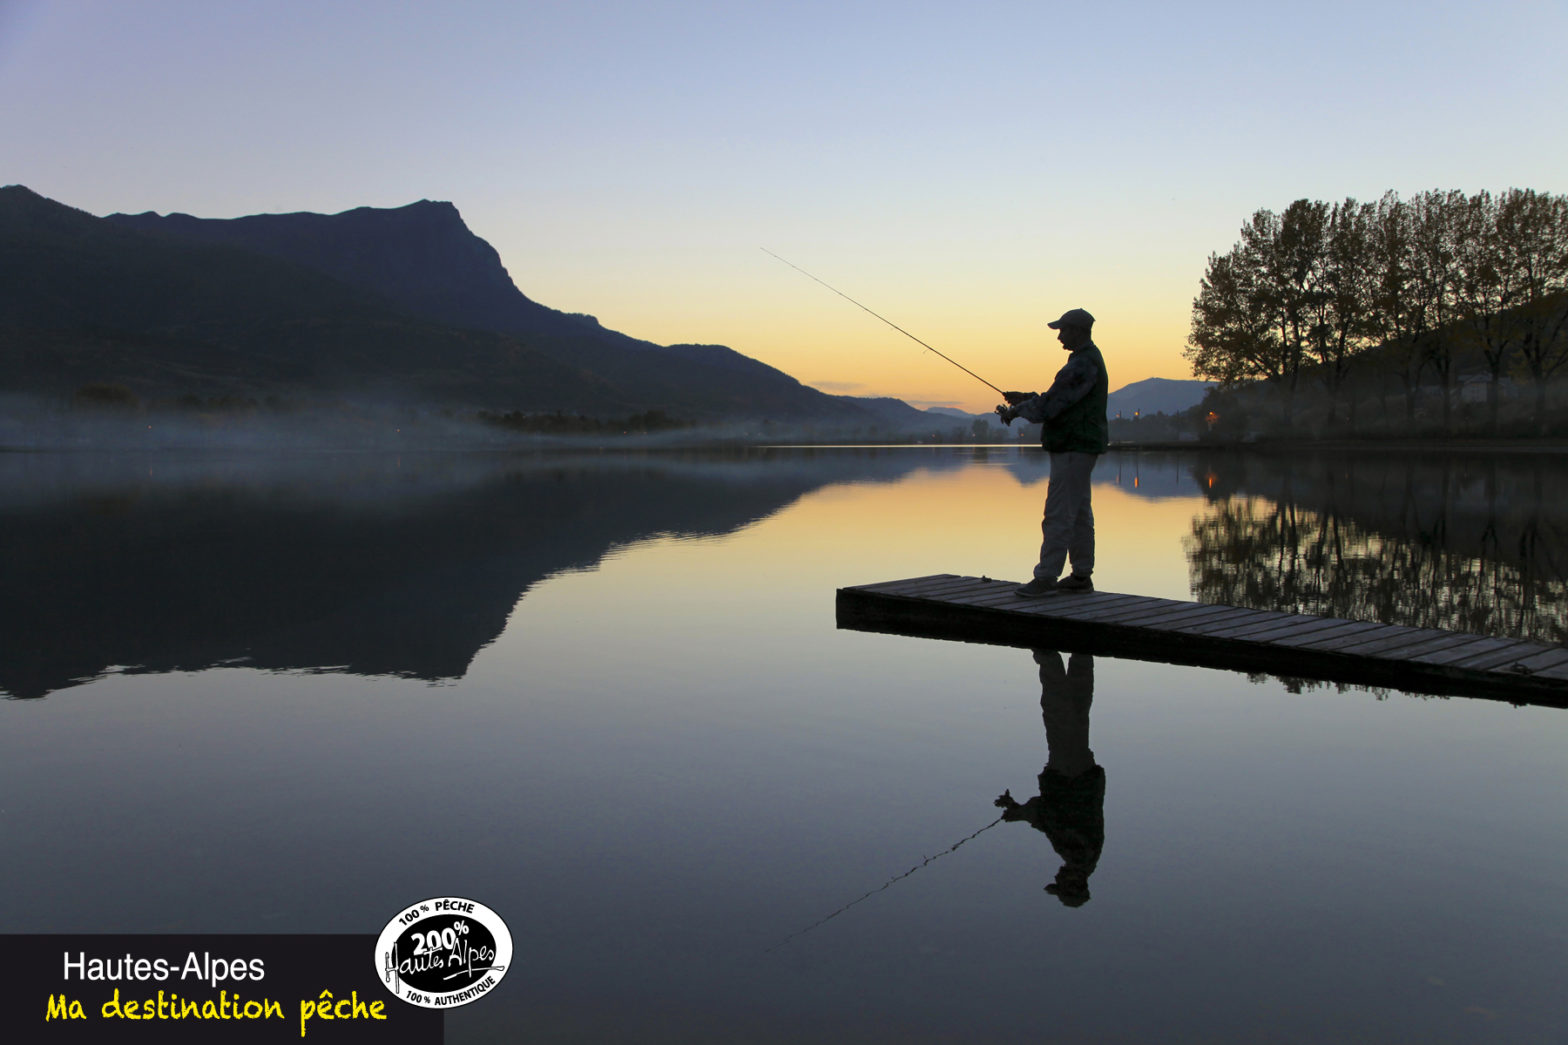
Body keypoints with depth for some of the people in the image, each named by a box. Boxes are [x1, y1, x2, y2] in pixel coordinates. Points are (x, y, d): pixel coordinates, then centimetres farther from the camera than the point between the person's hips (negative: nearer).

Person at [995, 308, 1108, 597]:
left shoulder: (1083, 364, -18)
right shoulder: (1089, 359, 18)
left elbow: (1052, 404, -21)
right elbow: (1060, 400, 23)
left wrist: (1016, 410, -8)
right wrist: (1026, 398, 14)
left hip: (1074, 448, -11)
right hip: (1078, 446, 11)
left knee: (1058, 514, -10)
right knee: (1079, 513, 13)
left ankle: (1046, 578, -9)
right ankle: (1081, 575, 18)